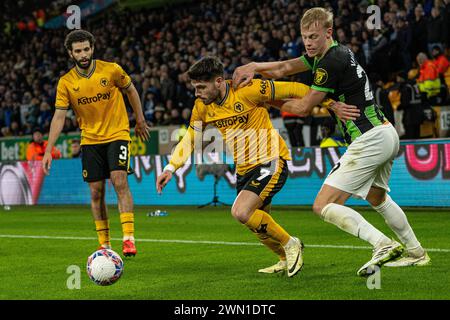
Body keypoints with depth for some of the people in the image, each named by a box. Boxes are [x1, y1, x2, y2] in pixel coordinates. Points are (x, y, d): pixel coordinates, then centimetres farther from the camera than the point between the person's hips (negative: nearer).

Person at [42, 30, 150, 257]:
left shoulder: (111, 70, -9)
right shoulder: (66, 83, -5)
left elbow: (130, 90, 8)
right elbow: (59, 117, -5)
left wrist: (140, 121, 12)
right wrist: (48, 150, -12)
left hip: (117, 135, -2)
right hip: (90, 140, 2)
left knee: (120, 181, -19)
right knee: (96, 192, 2)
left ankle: (129, 238, -22)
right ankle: (104, 245, 12)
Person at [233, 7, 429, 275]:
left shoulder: (332, 62, -18)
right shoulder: (335, 52, 12)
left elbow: (304, 107, -11)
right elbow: (286, 68, 19)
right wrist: (253, 67, 3)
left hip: (369, 140, -10)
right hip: (387, 134, 10)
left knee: (323, 206, -11)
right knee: (377, 198, 33)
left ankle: (384, 245, -23)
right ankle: (416, 253, 41)